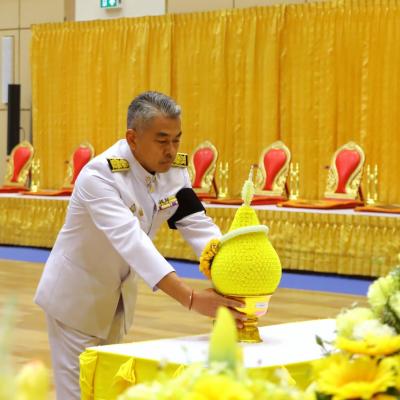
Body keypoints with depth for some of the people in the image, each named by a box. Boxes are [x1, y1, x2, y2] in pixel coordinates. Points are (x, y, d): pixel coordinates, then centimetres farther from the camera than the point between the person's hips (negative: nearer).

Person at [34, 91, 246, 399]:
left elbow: (198, 226, -16)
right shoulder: (100, 175, -31)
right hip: (77, 295, -7)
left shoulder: (175, 169, -9)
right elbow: (130, 240, -42)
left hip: (119, 294, 7)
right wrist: (191, 299, -52)